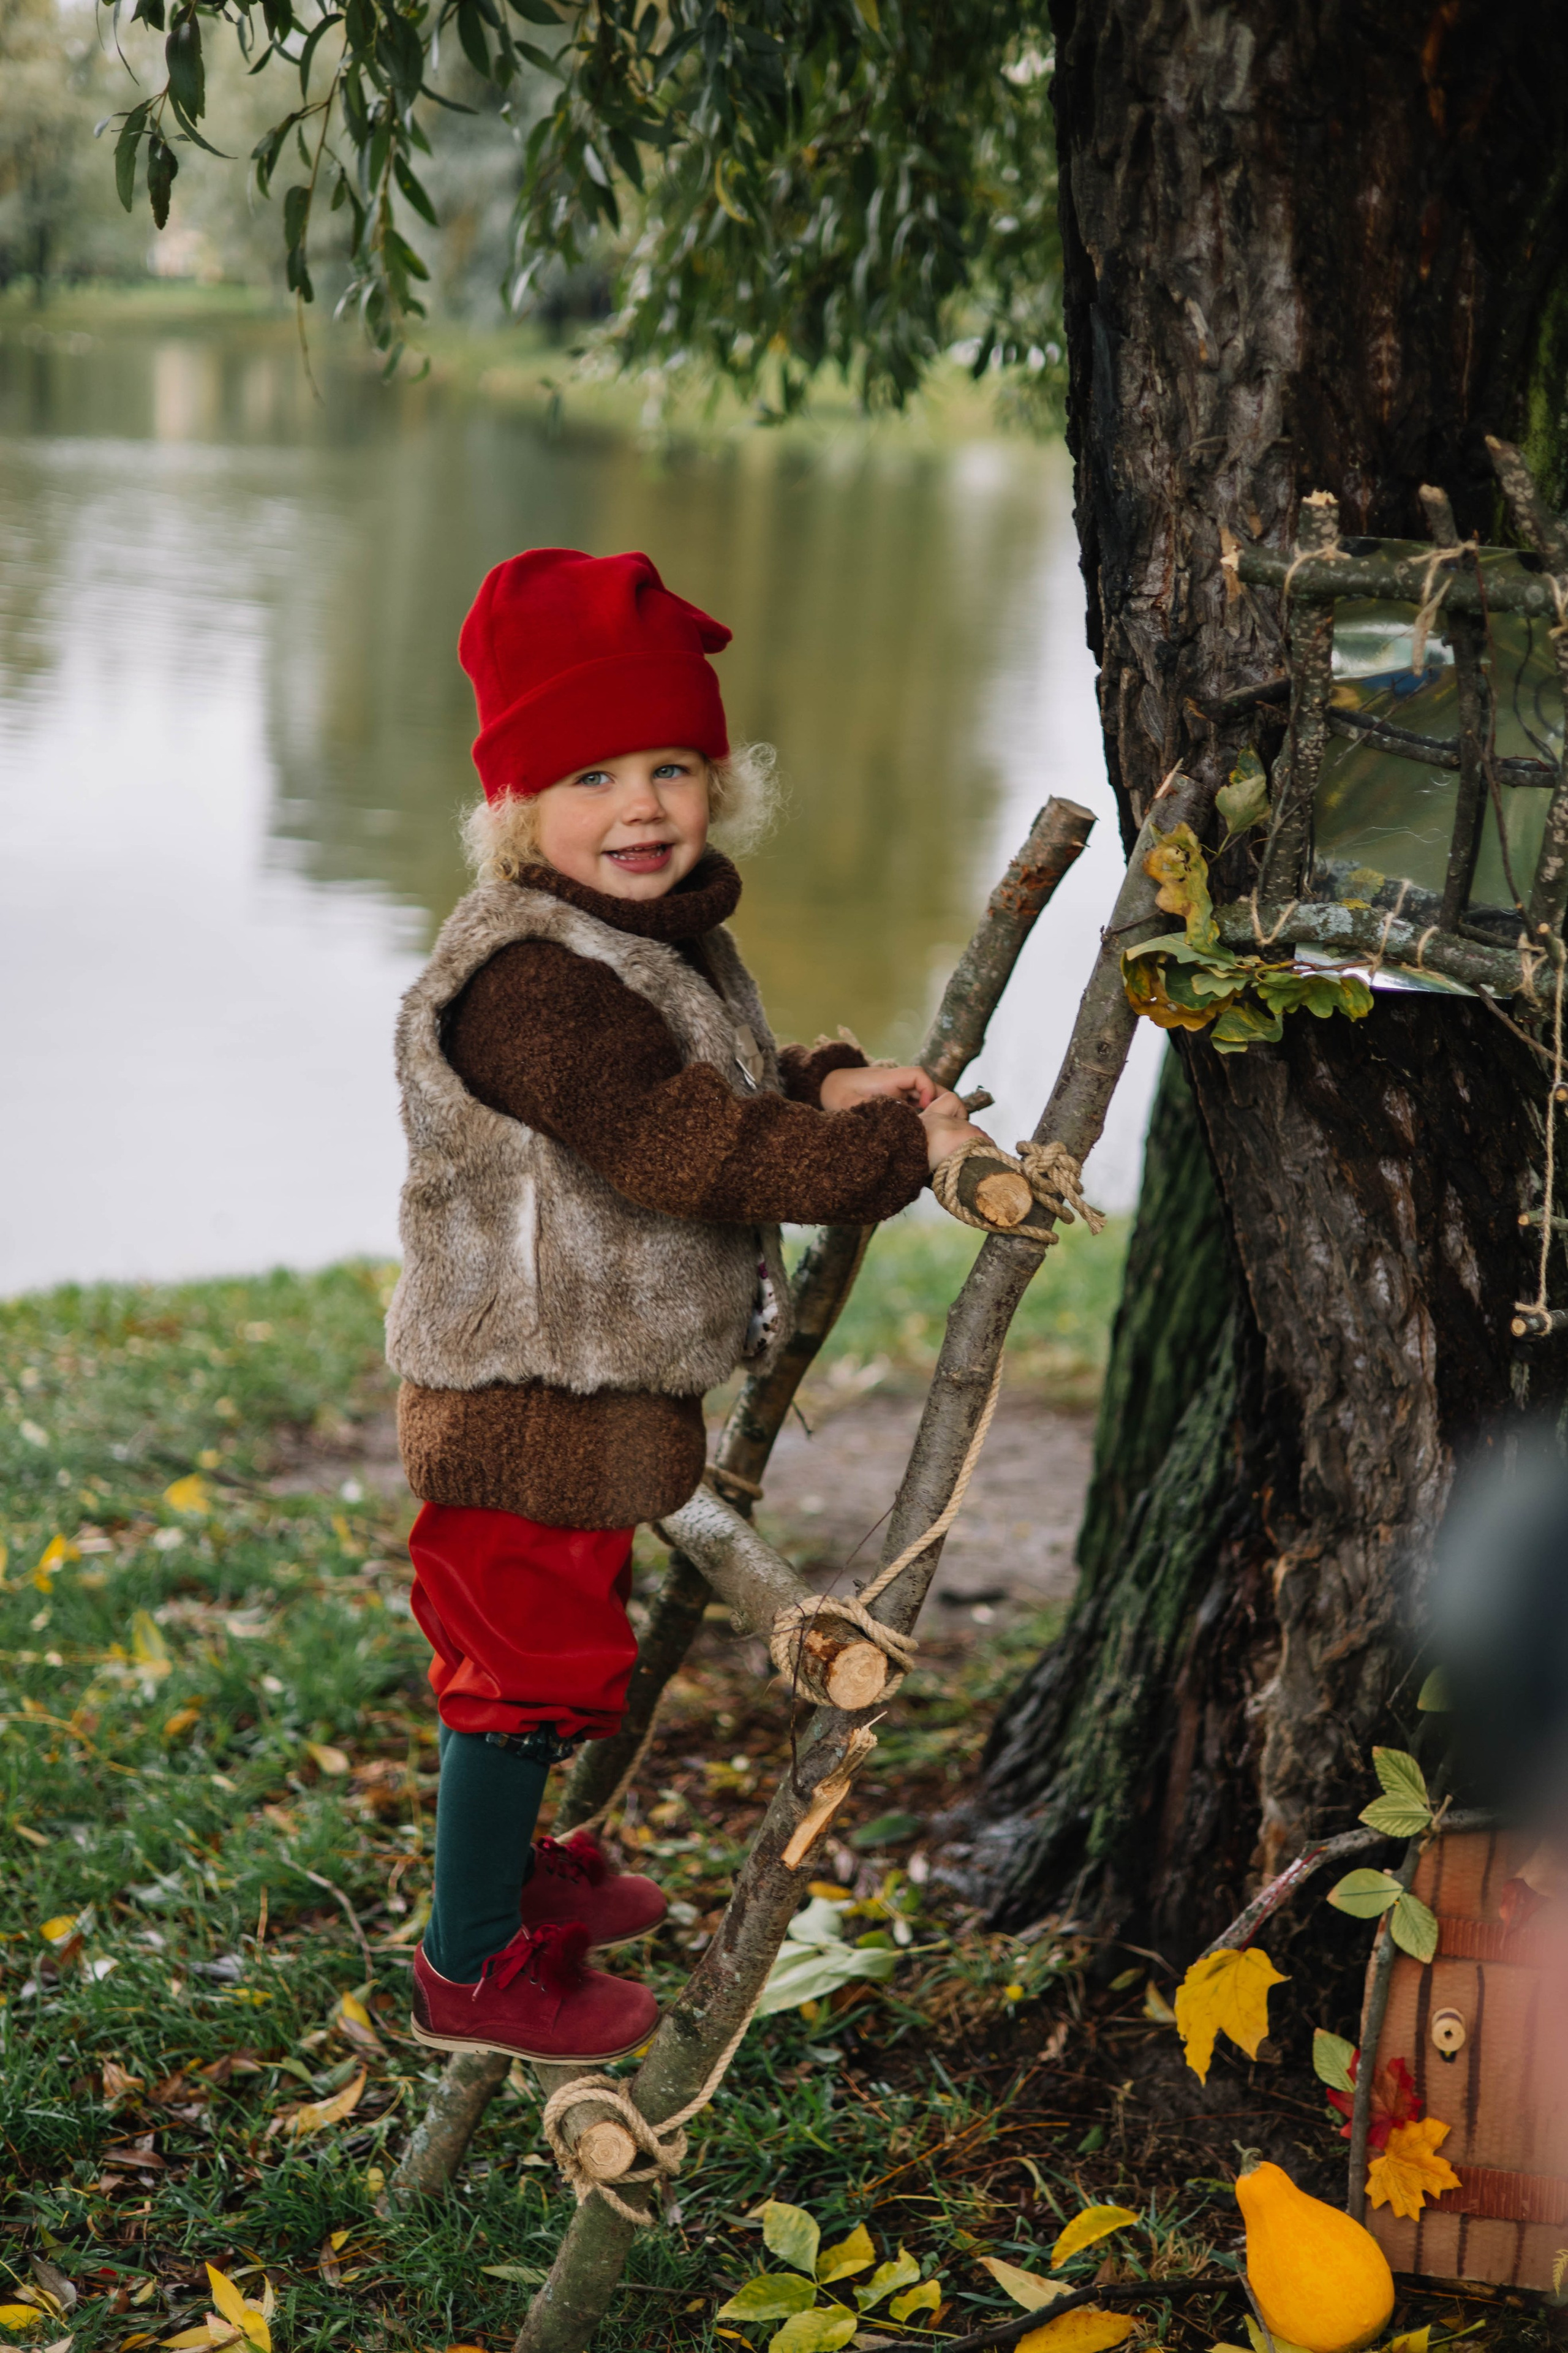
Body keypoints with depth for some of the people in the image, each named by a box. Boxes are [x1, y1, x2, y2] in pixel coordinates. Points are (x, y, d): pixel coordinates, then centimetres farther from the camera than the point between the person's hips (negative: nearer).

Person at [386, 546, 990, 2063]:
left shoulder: (666, 938, 7)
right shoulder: (529, 981, -27)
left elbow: (723, 1087, 19)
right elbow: (694, 1151, -31)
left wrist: (823, 1088, -2)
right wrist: (896, 1148, -27)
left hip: (603, 1385, 10)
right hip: (525, 1401, -10)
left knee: (548, 1640, 25)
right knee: (530, 1657, 2)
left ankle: (501, 1864, 46)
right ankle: (470, 1968, 17)